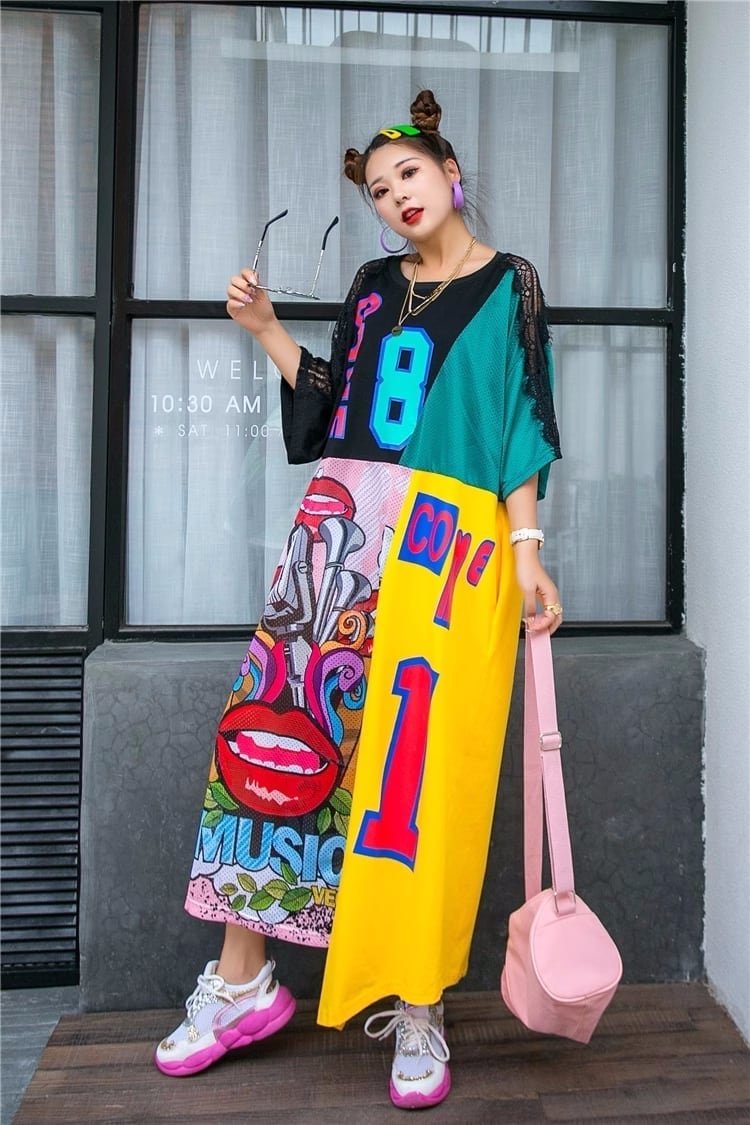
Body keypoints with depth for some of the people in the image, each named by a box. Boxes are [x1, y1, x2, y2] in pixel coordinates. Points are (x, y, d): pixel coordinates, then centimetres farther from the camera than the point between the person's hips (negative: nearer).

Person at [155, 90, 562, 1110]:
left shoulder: (509, 284, 7)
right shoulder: (375, 285, 20)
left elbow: (519, 425, -1)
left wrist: (527, 550, -10)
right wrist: (266, 328, 14)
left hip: (452, 543, -4)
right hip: (345, 527, 4)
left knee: (425, 759, -6)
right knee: (284, 725, -2)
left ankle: (418, 1007, 10)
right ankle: (242, 979, 12)